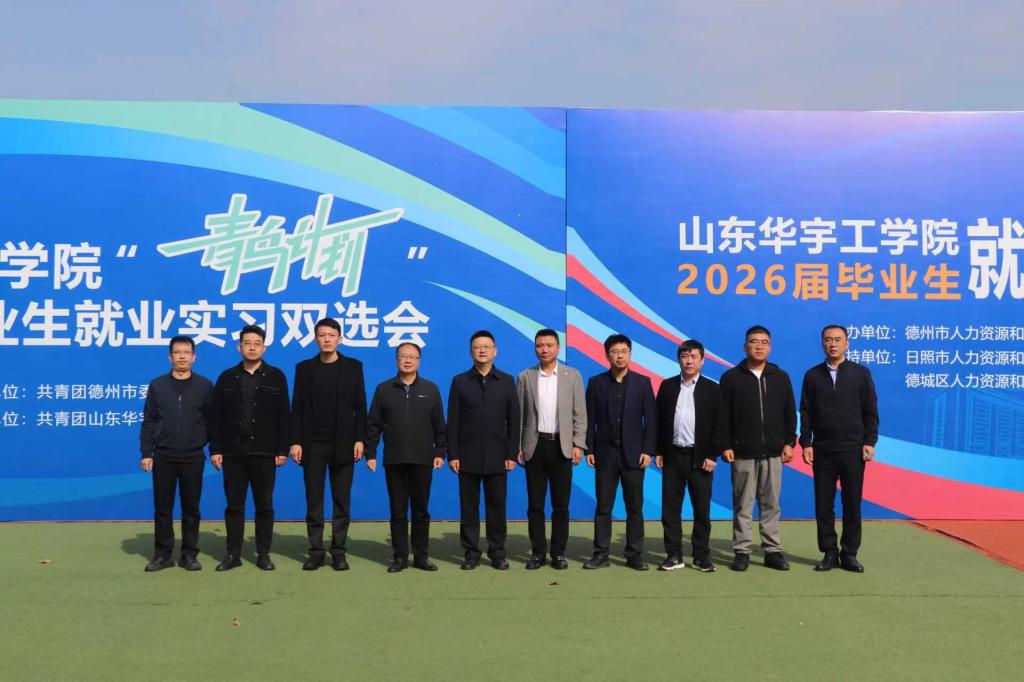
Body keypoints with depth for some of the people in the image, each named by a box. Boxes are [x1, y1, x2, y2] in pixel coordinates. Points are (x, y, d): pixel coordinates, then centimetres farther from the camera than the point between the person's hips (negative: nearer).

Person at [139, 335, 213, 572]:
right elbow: (148, 422, 3)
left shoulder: (204, 386, 1)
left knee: (191, 508, 6)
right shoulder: (157, 385, 3)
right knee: (162, 508, 6)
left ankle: (189, 555, 15)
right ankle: (162, 554, 16)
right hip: (163, 456, 1)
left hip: (193, 457, -1)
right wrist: (146, 453, -2)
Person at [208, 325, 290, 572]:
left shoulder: (276, 377, 4)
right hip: (233, 452, 1)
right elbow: (215, 417, 5)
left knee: (264, 505, 5)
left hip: (264, 453, -1)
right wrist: (215, 449, -2)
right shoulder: (227, 378, 8)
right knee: (234, 505, 6)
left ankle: (263, 554, 13)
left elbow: (283, 417, 1)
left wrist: (282, 449, -5)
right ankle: (233, 554, 13)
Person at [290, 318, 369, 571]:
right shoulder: (304, 368, 7)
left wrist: (359, 439, -5)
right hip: (313, 445, 1)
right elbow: (297, 408, 3)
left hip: (343, 444, 0)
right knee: (313, 501, 3)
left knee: (341, 501, 3)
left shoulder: (353, 366, 5)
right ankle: (316, 552, 11)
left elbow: (360, 406, 2)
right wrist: (295, 441, -4)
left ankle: (338, 552, 10)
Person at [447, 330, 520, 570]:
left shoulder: (506, 381, 7)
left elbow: (513, 420, 4)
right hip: (468, 456, 0)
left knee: (497, 506, 4)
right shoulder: (460, 381, 5)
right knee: (469, 507, 4)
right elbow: (453, 421, 2)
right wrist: (452, 455, -4)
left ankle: (497, 553, 13)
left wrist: (512, 454, -2)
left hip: (497, 457, 0)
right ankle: (471, 554, 12)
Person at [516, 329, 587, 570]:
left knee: (561, 504, 4)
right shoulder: (525, 377, 5)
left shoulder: (572, 376, 4)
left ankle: (558, 552, 14)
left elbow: (580, 413, 2)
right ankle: (538, 552, 14)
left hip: (562, 446, 0)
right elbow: (519, 415, 5)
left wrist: (578, 444, -5)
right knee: (535, 503, 5)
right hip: (534, 446, 1)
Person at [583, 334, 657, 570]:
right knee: (603, 507, 4)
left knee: (635, 508, 4)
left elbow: (650, 419, 0)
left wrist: (648, 450, -7)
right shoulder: (596, 382, 4)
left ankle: (634, 555, 11)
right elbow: (590, 419, 3)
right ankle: (600, 554, 9)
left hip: (633, 453, 0)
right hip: (605, 453, 0)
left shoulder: (643, 382, 3)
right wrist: (589, 450, -3)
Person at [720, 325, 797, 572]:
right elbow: (722, 415, 0)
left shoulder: (780, 377, 8)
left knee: (771, 504, 6)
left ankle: (773, 551, 13)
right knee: (743, 505, 2)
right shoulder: (731, 377, 1)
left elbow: (790, 413, 10)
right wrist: (725, 446, -6)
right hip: (743, 453, -2)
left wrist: (789, 442, 3)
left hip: (773, 452, 2)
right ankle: (742, 551, 8)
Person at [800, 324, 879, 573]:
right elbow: (806, 412, 6)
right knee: (823, 504, 3)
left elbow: (870, 411, 3)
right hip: (822, 450, 1)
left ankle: (849, 554, 12)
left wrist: (869, 442, -5)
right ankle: (829, 553, 12)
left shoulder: (861, 373, 4)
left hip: (852, 449, -1)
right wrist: (806, 443, -2)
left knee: (852, 503, 2)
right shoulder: (812, 375, 7)